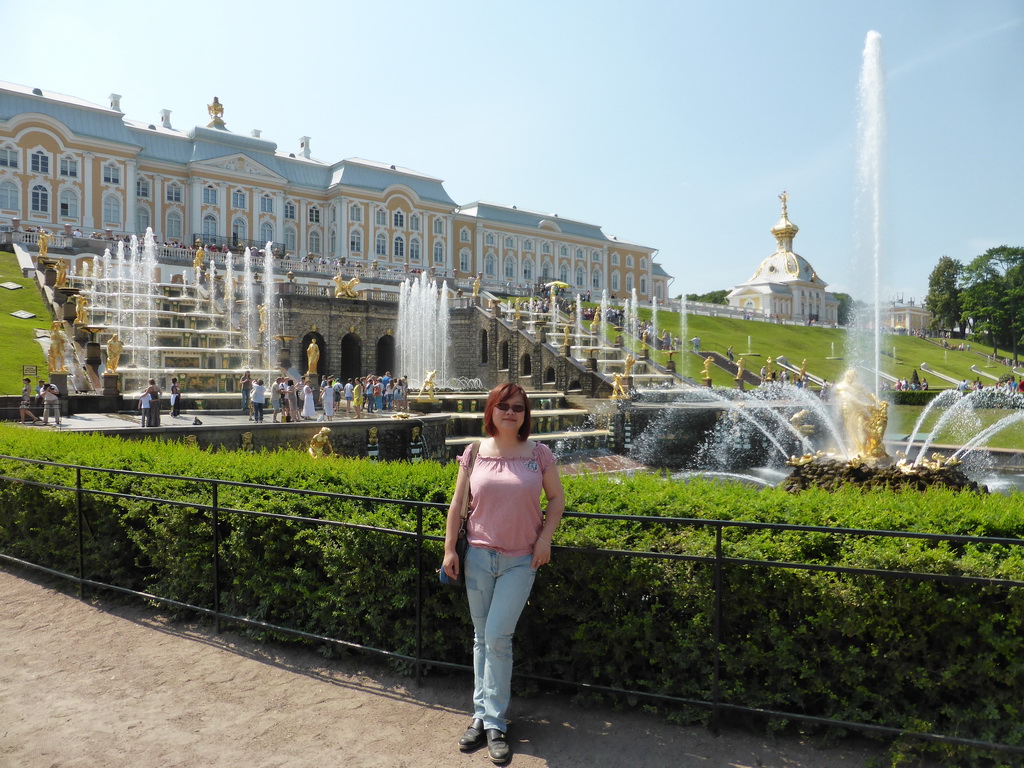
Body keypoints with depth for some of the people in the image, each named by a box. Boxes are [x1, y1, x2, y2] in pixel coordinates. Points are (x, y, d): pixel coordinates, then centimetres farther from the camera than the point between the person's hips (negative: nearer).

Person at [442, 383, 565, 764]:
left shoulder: (538, 454, -2)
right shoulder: (474, 453, 1)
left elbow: (556, 498, 5)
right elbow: (458, 503, 5)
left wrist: (545, 538, -6)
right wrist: (449, 548, 2)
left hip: (520, 560, -2)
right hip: (479, 556, 2)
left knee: (497, 638, -6)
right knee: (482, 638, 11)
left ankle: (494, 723, 9)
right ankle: (482, 715, 24)